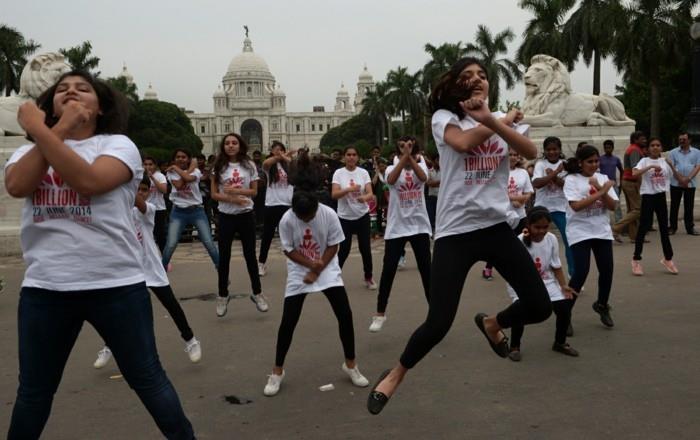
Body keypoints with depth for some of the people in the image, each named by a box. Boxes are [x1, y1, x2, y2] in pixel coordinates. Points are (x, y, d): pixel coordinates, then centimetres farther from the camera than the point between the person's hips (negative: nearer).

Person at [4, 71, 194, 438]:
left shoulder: (117, 145, -1)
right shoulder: (31, 151, 11)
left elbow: (89, 181, -22)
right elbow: (16, 186, -11)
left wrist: (39, 129, -16)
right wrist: (61, 127, -11)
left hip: (115, 285, -3)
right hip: (44, 288, 4)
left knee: (146, 377, 8)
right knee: (34, 389, 17)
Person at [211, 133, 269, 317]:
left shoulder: (249, 166, 0)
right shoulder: (218, 167, 0)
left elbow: (254, 191, 0)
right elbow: (214, 194, -1)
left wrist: (235, 190, -14)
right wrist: (232, 199, -16)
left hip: (246, 215, 0)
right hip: (226, 216, 1)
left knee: (250, 255, 7)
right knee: (224, 257, 6)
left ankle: (257, 293, 20)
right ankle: (223, 296, 19)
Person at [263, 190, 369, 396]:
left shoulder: (329, 214, -19)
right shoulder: (286, 220, -20)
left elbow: (333, 246, -11)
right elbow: (289, 250, -11)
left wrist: (317, 271, -17)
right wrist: (311, 264, -24)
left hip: (327, 269, 1)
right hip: (299, 273, -1)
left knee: (345, 315, -5)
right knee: (288, 321, -5)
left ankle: (350, 365, 14)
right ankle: (277, 371, 12)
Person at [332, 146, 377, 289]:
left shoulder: (364, 172, -2)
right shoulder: (338, 173, -5)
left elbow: (370, 194, -10)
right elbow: (334, 194, -16)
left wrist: (364, 198, -33)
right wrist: (349, 189, -31)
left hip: (362, 216, 1)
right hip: (344, 217, -1)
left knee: (365, 248, 4)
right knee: (344, 249, -4)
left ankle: (368, 278, 22)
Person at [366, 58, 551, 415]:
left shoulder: (503, 119, 12)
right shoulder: (444, 117, 0)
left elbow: (531, 152, -7)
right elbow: (464, 143, -23)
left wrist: (490, 120, -21)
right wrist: (505, 121, -6)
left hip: (497, 227, 5)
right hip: (455, 231, -4)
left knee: (540, 306, 3)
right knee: (438, 323, -9)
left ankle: (492, 324, 36)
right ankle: (396, 374, 19)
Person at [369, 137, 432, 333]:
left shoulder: (420, 165, 4)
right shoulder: (391, 168, 1)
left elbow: (423, 178, -21)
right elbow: (391, 180, -25)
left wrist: (410, 156, -29)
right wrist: (404, 156, -31)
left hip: (419, 226, 1)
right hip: (396, 227, -1)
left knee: (426, 269, 4)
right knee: (388, 270, -2)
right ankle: (380, 314, 11)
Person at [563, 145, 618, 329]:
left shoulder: (603, 178, 6)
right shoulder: (572, 180, -7)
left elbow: (612, 206, 0)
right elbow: (576, 206, -20)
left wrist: (600, 190, -15)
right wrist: (600, 192, -19)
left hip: (602, 231, 5)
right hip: (580, 232, -5)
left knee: (607, 270, 6)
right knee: (581, 272, -13)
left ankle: (602, 305, 32)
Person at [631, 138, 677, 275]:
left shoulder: (665, 161, 8)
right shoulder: (644, 161, -7)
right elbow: (634, 173, -27)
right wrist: (651, 166, -32)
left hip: (661, 196, 4)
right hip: (648, 196, -4)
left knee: (664, 228, 11)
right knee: (643, 228, -2)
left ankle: (668, 258, 25)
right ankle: (636, 260, 8)